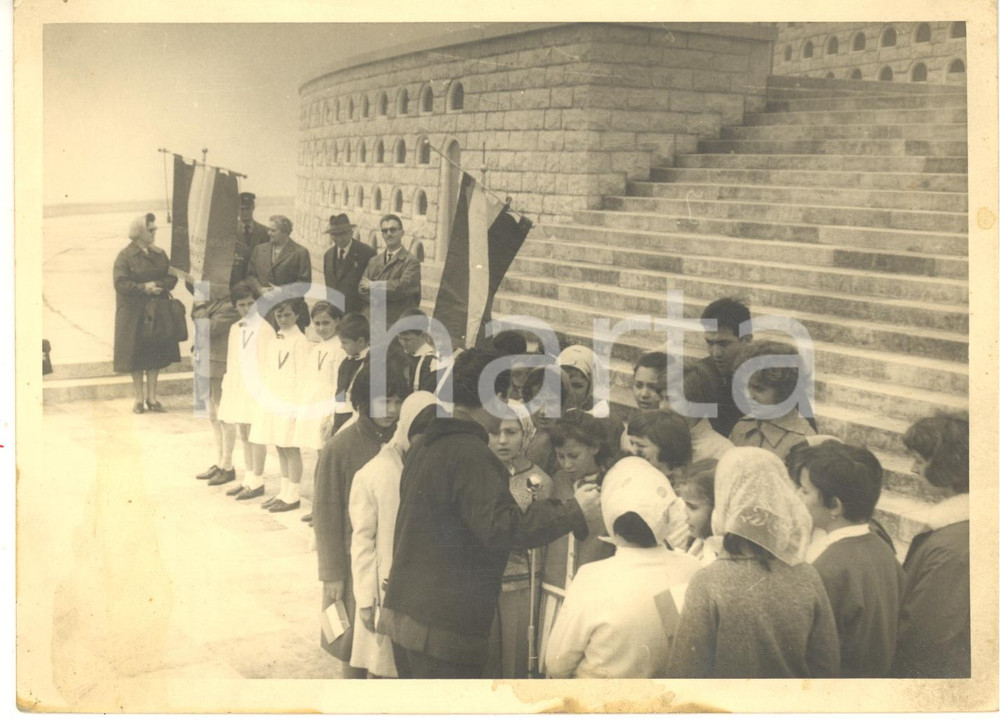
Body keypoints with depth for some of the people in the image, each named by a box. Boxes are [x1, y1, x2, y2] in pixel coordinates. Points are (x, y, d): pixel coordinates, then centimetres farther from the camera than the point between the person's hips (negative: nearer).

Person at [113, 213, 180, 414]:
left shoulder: (160, 254, 9)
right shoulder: (125, 256, -6)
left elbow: (172, 277, 4)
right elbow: (120, 283, -13)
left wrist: (159, 286, -15)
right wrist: (143, 288, -21)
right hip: (133, 314, -4)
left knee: (156, 354, 5)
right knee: (136, 356, 1)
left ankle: (151, 397, 14)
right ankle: (139, 398, 11)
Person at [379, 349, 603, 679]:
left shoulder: (425, 445, 13)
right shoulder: (471, 454, -18)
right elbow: (500, 527, -26)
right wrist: (573, 513, -21)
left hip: (404, 611, 10)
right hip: (445, 626, -9)